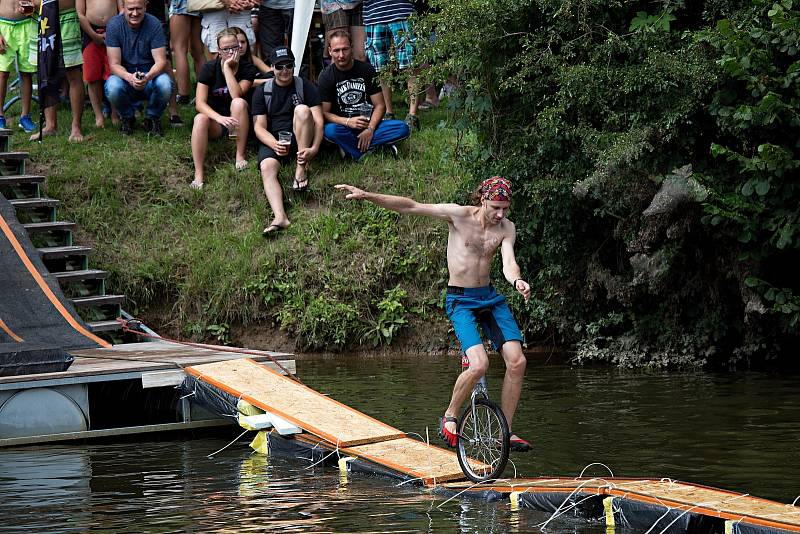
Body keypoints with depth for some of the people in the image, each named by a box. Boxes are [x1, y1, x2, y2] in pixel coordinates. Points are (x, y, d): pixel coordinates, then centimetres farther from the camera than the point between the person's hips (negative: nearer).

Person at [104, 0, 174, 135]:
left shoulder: (154, 24, -11)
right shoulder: (114, 25, -11)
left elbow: (160, 61, -14)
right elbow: (114, 64, -14)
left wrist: (147, 77, -36)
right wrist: (129, 77, -36)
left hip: (149, 74, 0)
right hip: (124, 74, 0)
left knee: (165, 85, -33)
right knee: (113, 87, -34)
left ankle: (152, 118, 0)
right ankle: (127, 118, 1)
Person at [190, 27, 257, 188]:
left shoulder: (247, 68, -7)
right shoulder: (210, 69, -6)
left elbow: (237, 95, -24)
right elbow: (200, 103, -15)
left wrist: (227, 68, -24)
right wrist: (219, 118, -32)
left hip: (237, 123, 0)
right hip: (214, 119, 0)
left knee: (239, 103, -32)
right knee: (200, 119, -33)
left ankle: (240, 156, -20)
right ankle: (198, 175, -36)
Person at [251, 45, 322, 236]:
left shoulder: (304, 86, 5)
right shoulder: (262, 91, 8)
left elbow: (318, 121, -4)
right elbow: (260, 127, 1)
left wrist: (314, 148, -23)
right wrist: (275, 145, -22)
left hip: (300, 139, 0)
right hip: (272, 140, 0)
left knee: (302, 109, -28)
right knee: (267, 167, -32)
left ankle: (302, 169, -24)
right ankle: (279, 217, -53)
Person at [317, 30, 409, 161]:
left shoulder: (367, 70, 2)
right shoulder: (326, 76, -3)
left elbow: (379, 105, 1)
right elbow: (324, 113, -8)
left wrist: (370, 129, -16)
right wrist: (347, 122, -26)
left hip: (369, 124, 3)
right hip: (344, 128, -3)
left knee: (403, 129, -23)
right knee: (330, 131, -38)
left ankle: (351, 149, -23)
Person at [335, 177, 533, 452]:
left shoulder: (507, 228, 1)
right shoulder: (459, 215, -10)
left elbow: (508, 262, -14)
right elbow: (410, 206, -10)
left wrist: (517, 281, -38)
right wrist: (367, 196, -16)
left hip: (490, 298, 5)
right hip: (461, 301, -5)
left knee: (517, 362, -7)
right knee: (479, 365, -23)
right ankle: (450, 417, 2)